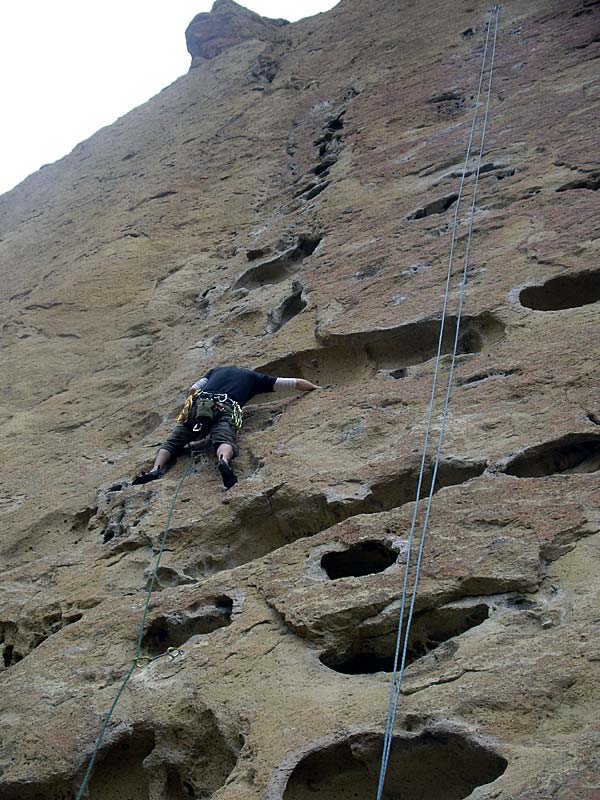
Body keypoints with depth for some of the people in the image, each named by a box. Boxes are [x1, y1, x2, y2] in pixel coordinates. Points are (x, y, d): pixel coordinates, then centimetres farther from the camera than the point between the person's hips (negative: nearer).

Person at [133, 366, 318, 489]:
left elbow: (192, 389, 27)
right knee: (224, 440, -26)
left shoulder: (217, 370, 40)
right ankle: (223, 461, -60)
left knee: (172, 442, 2)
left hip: (198, 404, 2)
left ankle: (156, 469, -25)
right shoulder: (254, 377, 34)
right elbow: (298, 383, 36)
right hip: (225, 409, -2)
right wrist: (319, 389, 52)